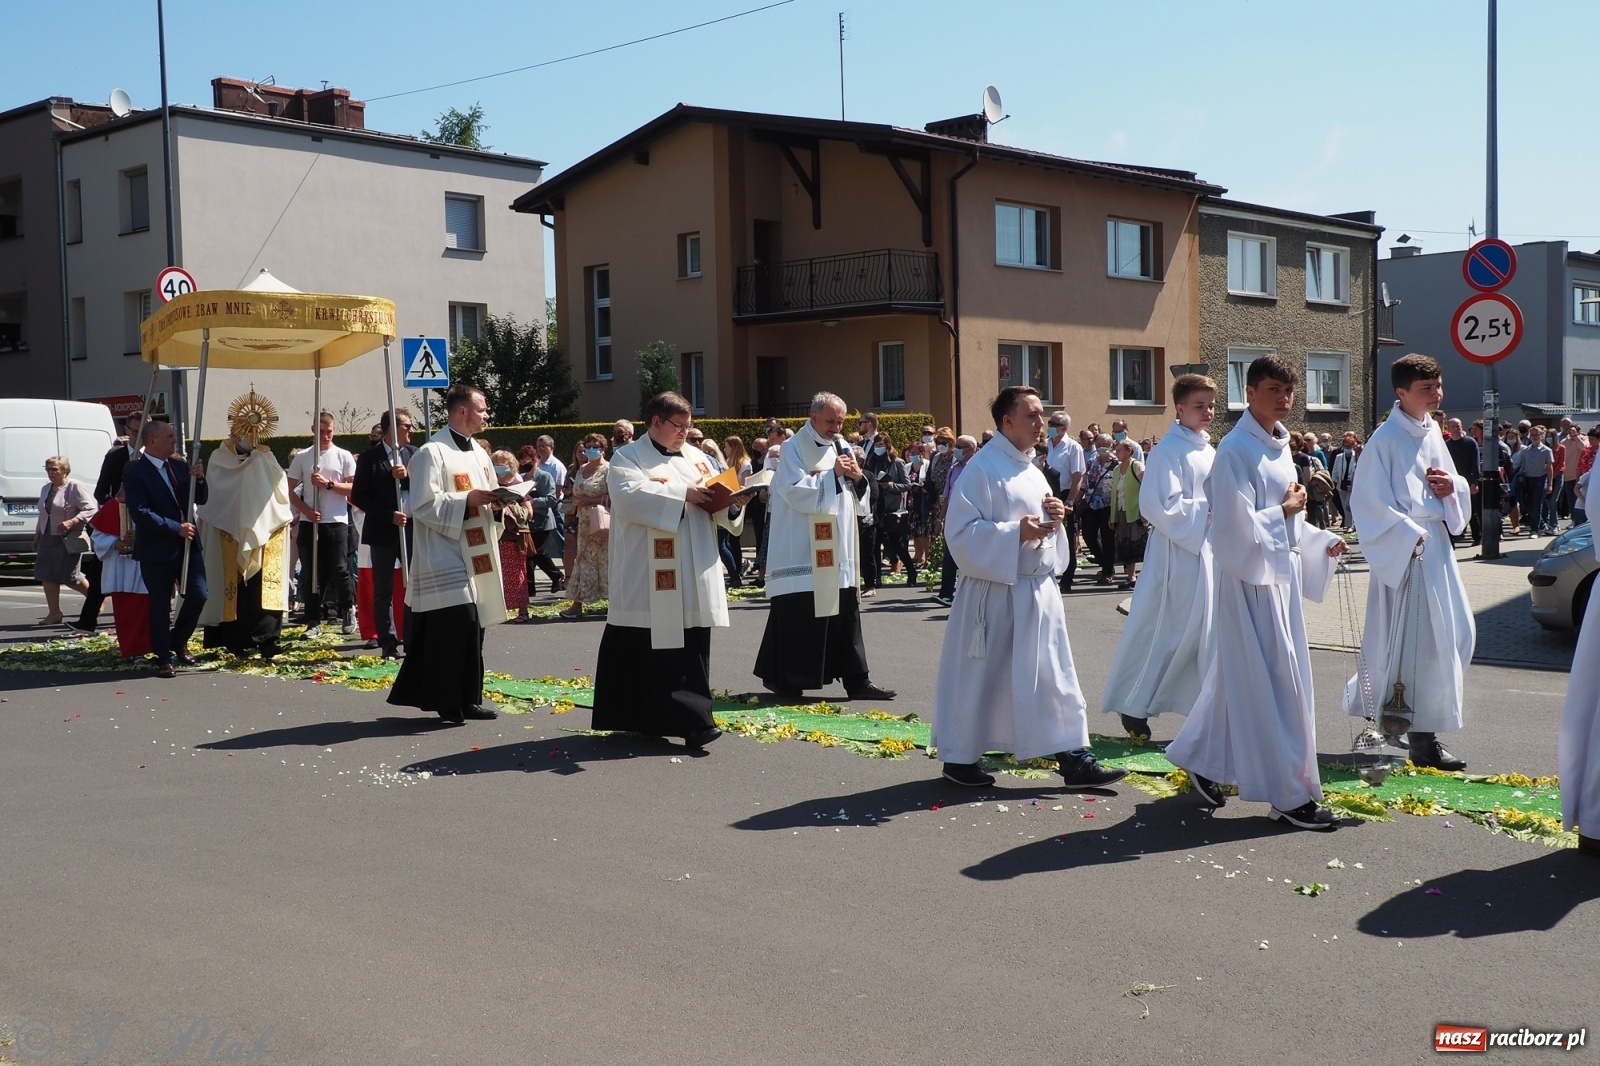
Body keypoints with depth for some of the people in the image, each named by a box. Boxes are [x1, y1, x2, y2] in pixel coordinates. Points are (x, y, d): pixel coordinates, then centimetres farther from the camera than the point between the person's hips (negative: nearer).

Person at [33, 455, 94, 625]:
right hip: (47, 539, 8)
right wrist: (37, 536, 22)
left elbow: (89, 509, -17)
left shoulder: (75, 487, -10)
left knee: (70, 577, -6)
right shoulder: (46, 489, 15)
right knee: (47, 576, 1)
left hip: (68, 540, -8)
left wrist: (71, 522, -28)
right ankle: (54, 613, 7)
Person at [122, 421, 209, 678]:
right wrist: (176, 528, -21)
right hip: (157, 549, -5)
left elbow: (201, 500, 12)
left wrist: (199, 478, -7)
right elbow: (140, 513, -19)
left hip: (188, 544, 5)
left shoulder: (180, 466, 9)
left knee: (198, 595, 1)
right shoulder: (136, 472, -11)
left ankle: (178, 641, 25)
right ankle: (164, 657, 15)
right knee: (160, 605, 3)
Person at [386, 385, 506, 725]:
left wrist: (497, 501, 1)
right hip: (446, 559, -8)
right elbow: (423, 505, -17)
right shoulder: (432, 453, -11)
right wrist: (467, 501, -21)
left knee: (472, 627, 10)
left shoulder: (478, 452, 15)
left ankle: (468, 699, 18)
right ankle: (448, 703, -3)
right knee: (454, 626, -11)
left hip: (477, 556, 8)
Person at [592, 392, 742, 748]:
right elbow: (629, 495, -19)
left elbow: (715, 499, 17)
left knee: (692, 649, 4)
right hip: (649, 576, -5)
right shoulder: (628, 458, 0)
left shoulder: (697, 457, 17)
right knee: (649, 650, -2)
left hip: (694, 576, 5)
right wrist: (683, 494, -21)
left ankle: (693, 721, 10)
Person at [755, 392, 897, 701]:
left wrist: (858, 477, -6)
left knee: (845, 615, 7)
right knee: (796, 615, -2)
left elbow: (858, 498, 14)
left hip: (838, 550, 6)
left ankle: (857, 680, 10)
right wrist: (833, 474, -18)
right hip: (802, 551, -6)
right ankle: (783, 679, 11)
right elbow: (795, 492, -17)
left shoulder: (842, 447, 14)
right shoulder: (794, 448, -6)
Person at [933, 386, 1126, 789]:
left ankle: (1075, 758, 9)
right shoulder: (982, 468, -11)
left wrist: (1054, 518, 1)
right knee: (980, 676, 3)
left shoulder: (1031, 471, 14)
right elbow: (961, 531, -16)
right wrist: (1016, 532, -23)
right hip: (996, 589, -7)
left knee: (1054, 676, 6)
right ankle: (959, 757, 17)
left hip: (1039, 588, 8)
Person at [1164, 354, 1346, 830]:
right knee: (1275, 683, -6)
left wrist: (1322, 542, 13)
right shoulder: (1235, 450, -16)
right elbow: (1236, 525, -22)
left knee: (1239, 678, 15)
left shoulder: (1278, 444, 13)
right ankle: (1290, 794, 1)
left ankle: (1201, 760, 29)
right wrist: (1284, 510, -12)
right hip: (1252, 579, -9)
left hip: (1282, 575, 9)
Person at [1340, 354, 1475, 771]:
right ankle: (1422, 737, 4)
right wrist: (1410, 536, -17)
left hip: (1437, 545, 8)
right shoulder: (1386, 439, -12)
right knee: (1414, 640, -5)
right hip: (1405, 551, -8)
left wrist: (1453, 486, -1)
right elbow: (1371, 502, -14)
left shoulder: (1432, 432, 12)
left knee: (1456, 631, 9)